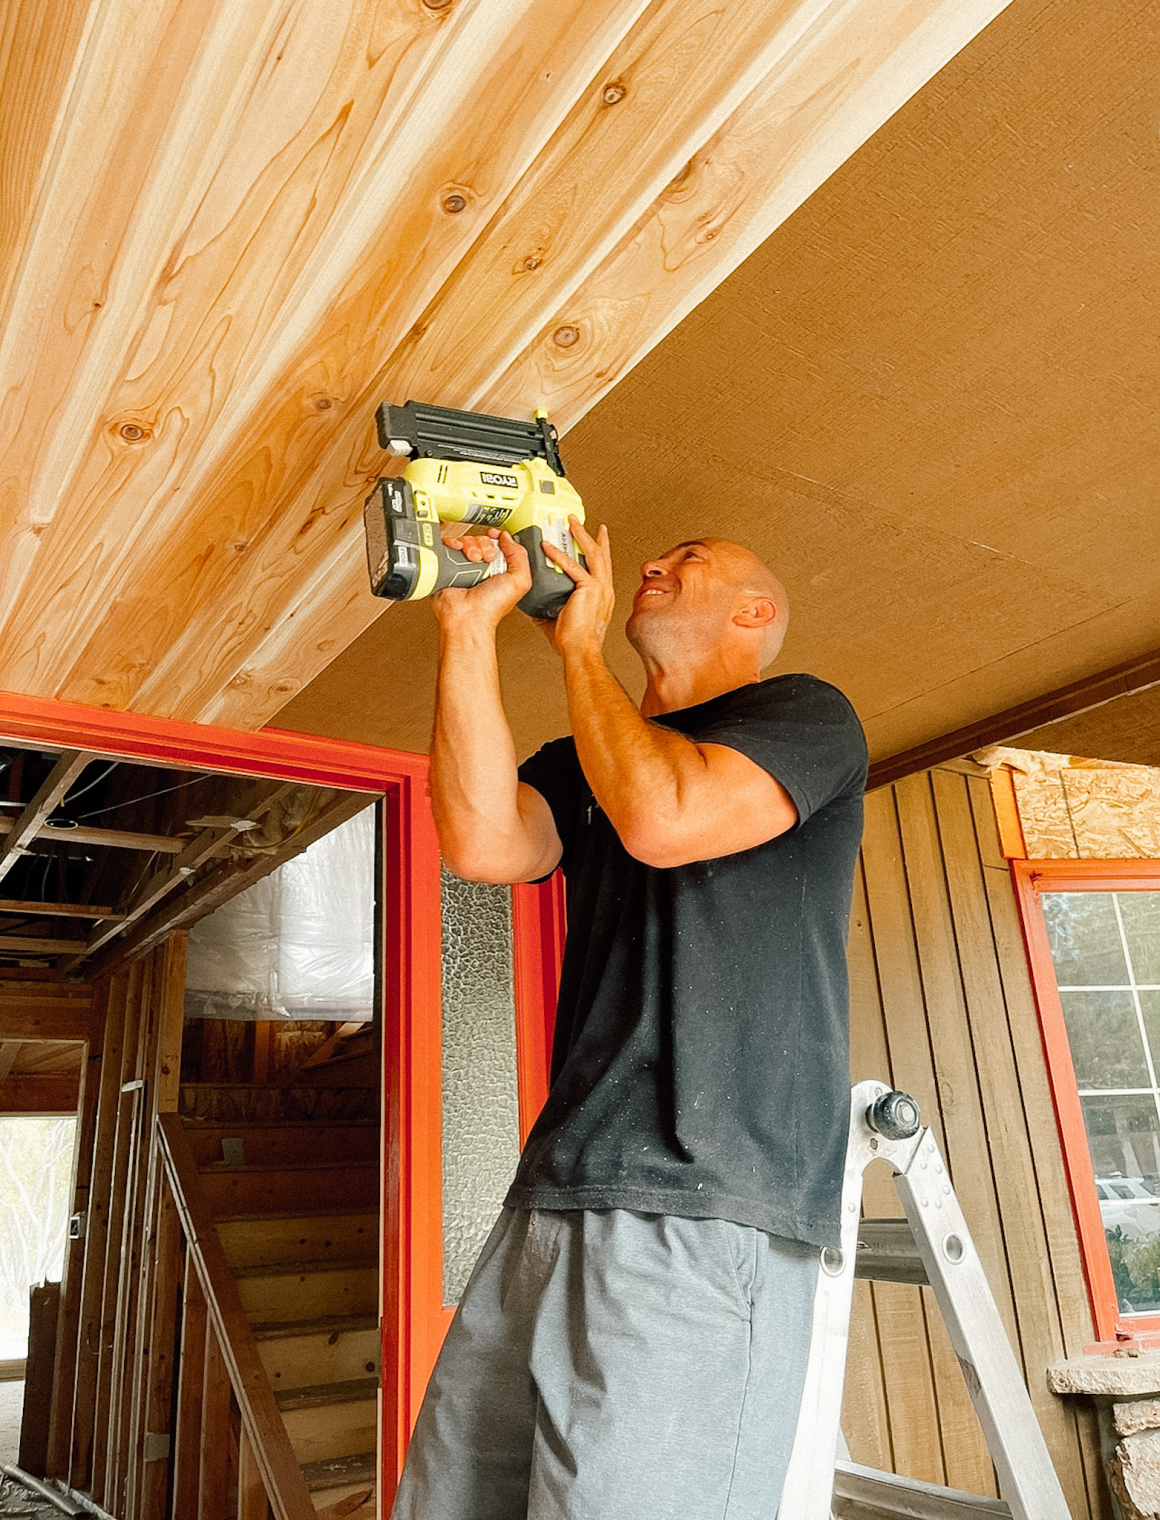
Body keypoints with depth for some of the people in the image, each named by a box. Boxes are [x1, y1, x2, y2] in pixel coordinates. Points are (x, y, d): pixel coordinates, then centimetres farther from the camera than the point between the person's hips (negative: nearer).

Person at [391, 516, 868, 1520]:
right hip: (560, 1193, 6)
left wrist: (580, 645, 0)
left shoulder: (806, 713, 6)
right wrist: (471, 625, 0)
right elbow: (483, 843, 0)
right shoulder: (583, 765, 22)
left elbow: (663, 818, -15)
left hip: (705, 1210, -6)